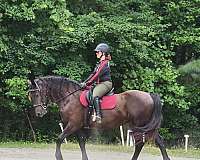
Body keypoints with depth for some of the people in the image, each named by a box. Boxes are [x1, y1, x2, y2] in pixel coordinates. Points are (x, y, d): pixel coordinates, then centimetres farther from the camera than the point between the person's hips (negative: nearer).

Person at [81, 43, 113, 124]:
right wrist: (84, 82, 10)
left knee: (95, 95, -31)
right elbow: (93, 74, 20)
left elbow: (97, 76, -17)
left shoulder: (105, 63, -11)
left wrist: (87, 84, -17)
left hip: (105, 83, -11)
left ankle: (98, 116, -37)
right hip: (99, 84, 11)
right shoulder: (100, 63, 20)